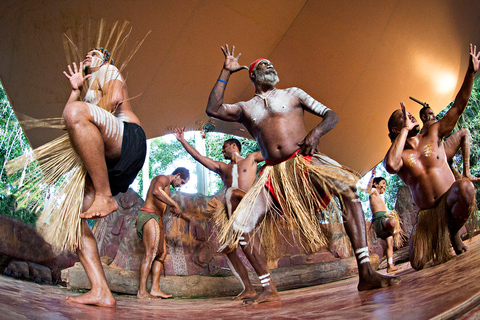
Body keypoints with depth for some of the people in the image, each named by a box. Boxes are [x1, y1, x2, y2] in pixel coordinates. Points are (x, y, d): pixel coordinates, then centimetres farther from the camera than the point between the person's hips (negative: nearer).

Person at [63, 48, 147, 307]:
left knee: (76, 111, -35)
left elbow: (115, 98, -5)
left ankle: (105, 197, -32)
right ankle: (100, 292, -14)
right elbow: (67, 125, 30)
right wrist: (75, 89, 31)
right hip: (109, 162, 8)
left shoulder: (108, 70, 20)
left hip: (128, 139, -8)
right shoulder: (90, 91, 42)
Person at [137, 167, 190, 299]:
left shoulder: (166, 186, 25)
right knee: (151, 253, -15)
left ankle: (155, 289, 2)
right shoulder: (163, 178, -7)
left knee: (162, 253, 5)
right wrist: (175, 204, -30)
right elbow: (156, 191, -30)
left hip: (156, 219, 10)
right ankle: (142, 292, -15)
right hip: (149, 216, -10)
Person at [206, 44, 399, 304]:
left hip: (304, 161, -2)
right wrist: (226, 72, 7)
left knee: (347, 186, -32)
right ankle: (268, 290, 5)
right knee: (239, 228, -11)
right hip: (273, 173, 2)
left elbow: (331, 114, 12)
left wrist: (316, 132, -10)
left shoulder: (292, 94, 16)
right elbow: (213, 110, 4)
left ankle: (365, 274, -28)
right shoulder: (245, 109, 19)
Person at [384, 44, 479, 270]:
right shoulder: (395, 155, -5)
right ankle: (437, 242, 24)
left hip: (450, 201, 1)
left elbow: (458, 107, 1)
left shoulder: (433, 135, 5)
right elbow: (391, 166, -32)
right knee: (417, 264, -16)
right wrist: (405, 130, -22)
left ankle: (453, 233, -4)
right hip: (427, 213, -1)